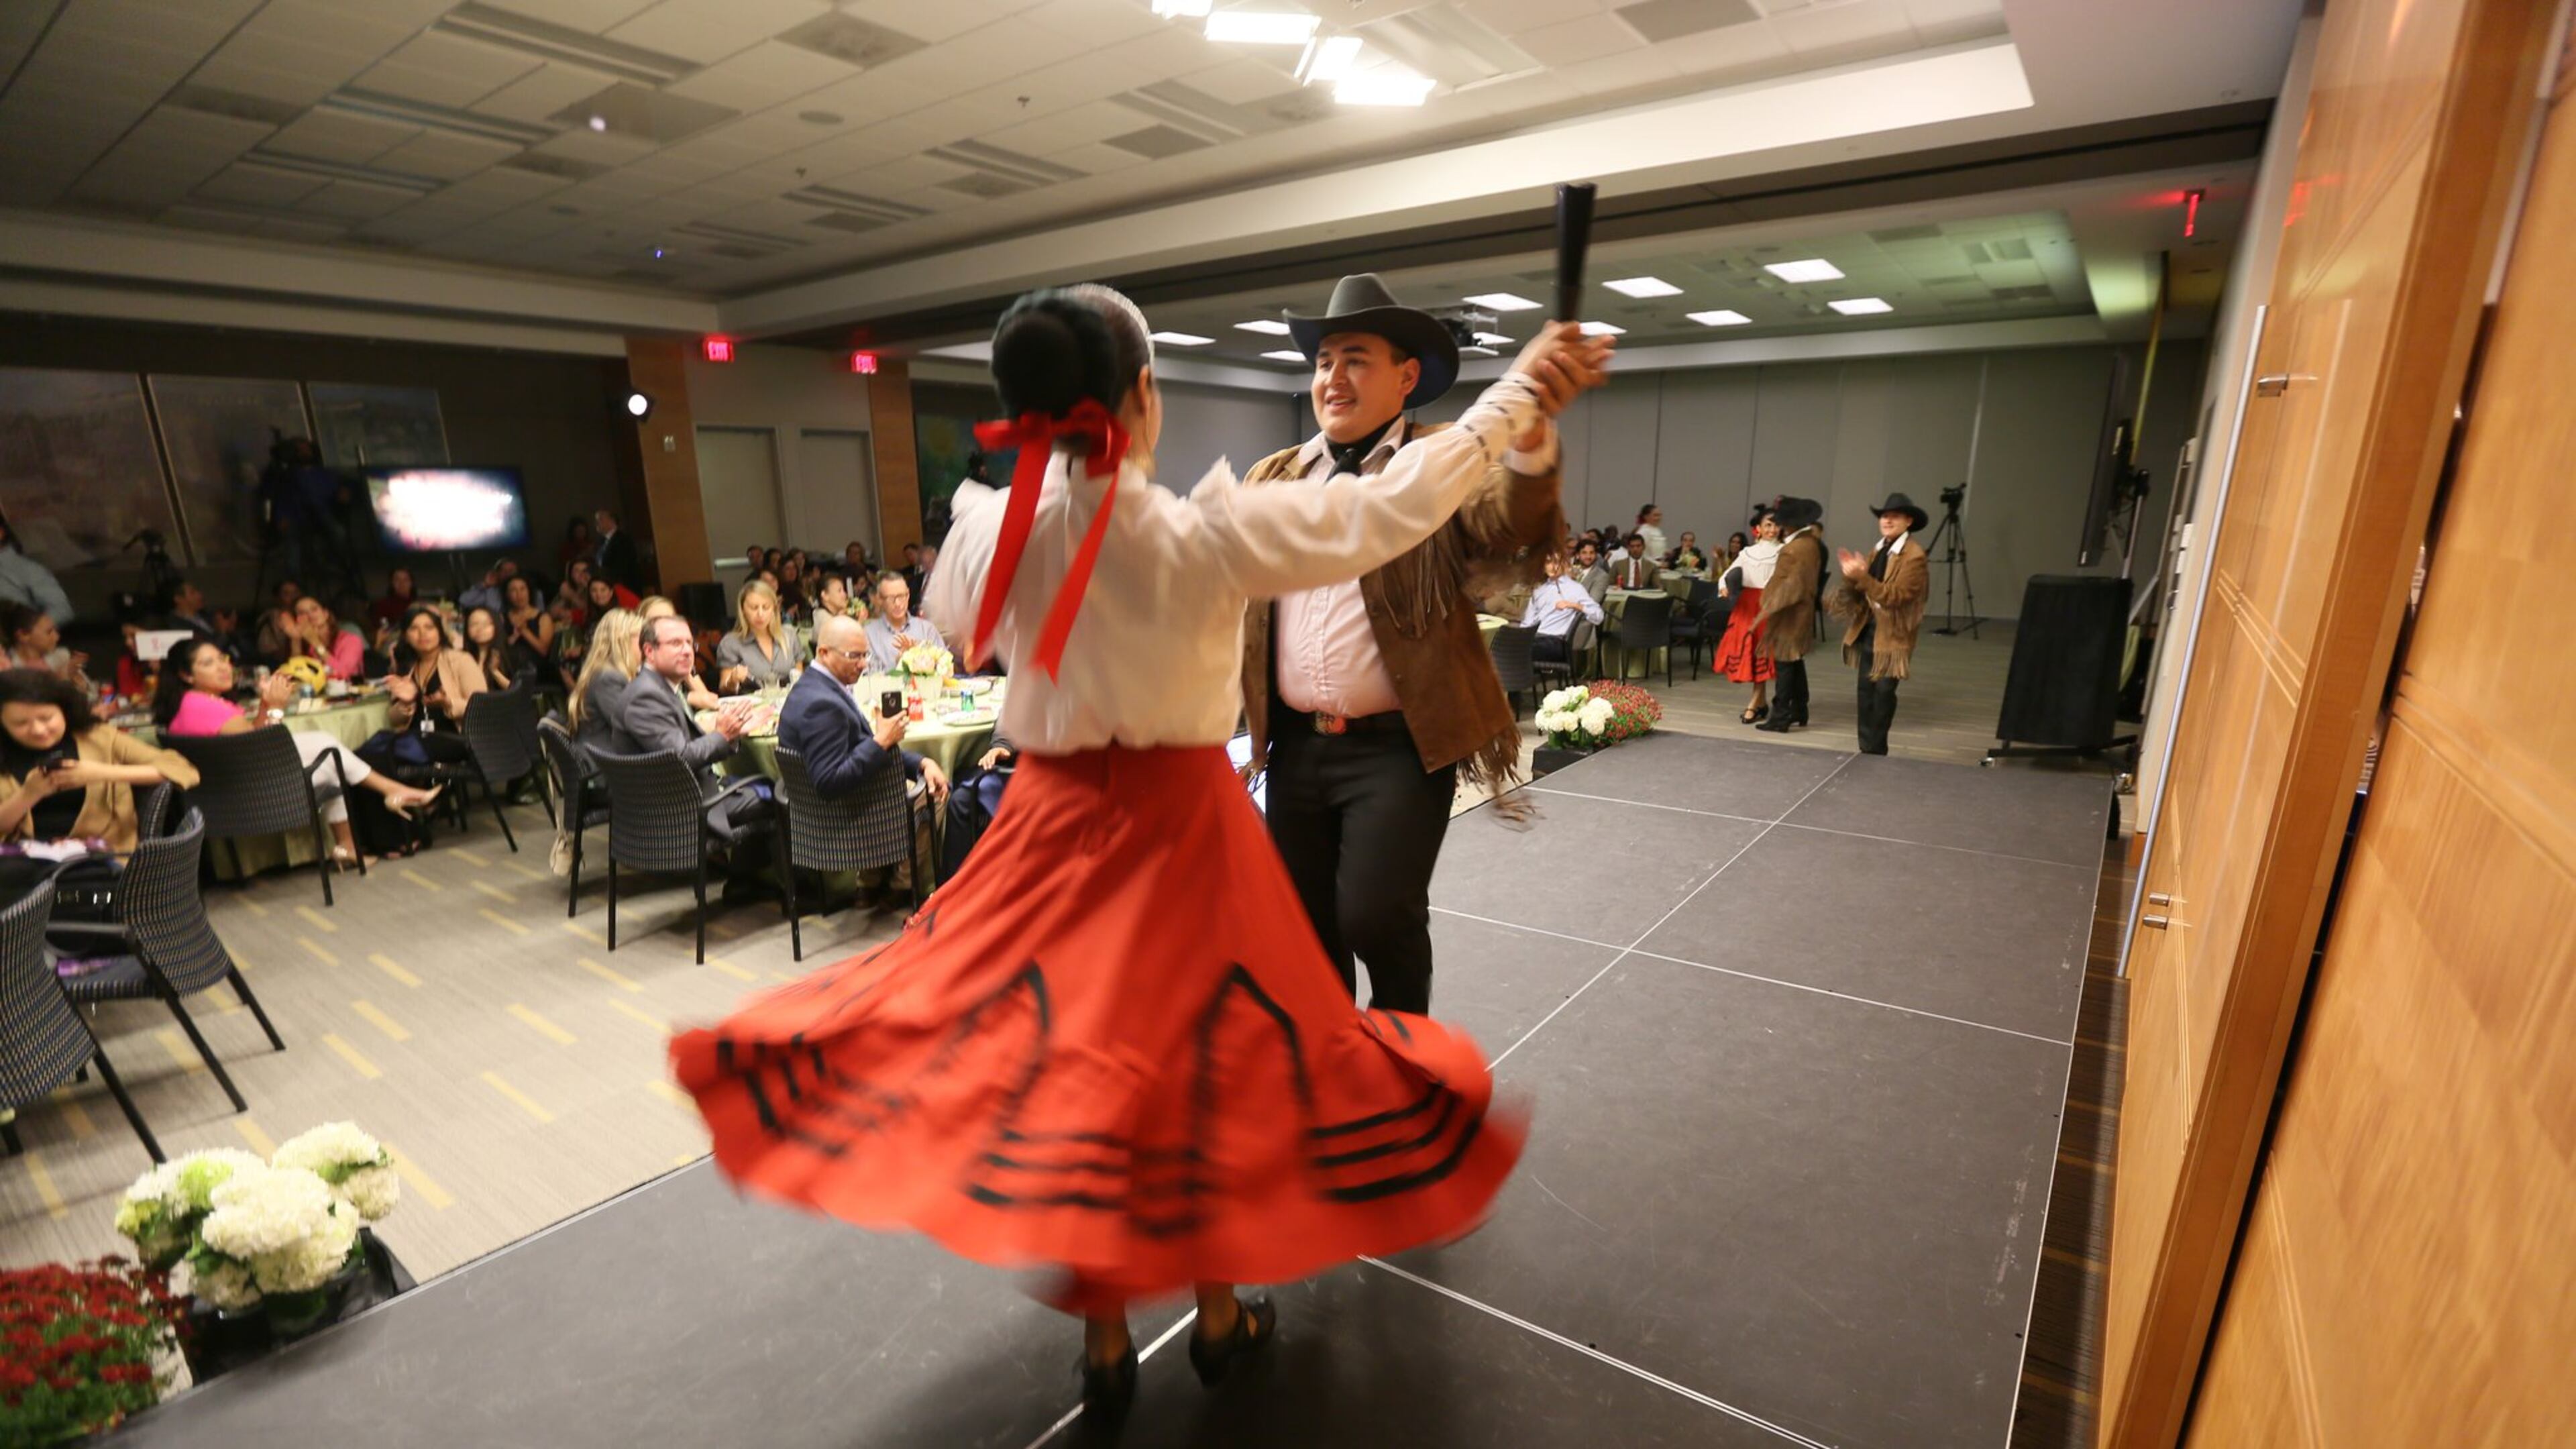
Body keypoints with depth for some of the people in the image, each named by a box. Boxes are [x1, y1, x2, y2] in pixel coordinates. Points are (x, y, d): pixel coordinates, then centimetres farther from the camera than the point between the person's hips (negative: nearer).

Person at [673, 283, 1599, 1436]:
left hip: (1052, 819, 4)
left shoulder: (992, 526, -5)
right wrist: (1517, 393, 1)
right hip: (1180, 819, -3)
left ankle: (1106, 1342, 34)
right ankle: (1222, 1316, 37)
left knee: (1066, 1061, 16)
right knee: (1207, 1059, 15)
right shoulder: (1207, 530, -17)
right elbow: (1391, 508, -12)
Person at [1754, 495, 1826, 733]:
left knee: (1785, 664, -6)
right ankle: (1798, 712, 25)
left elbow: (1794, 585, -23)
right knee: (1794, 662, 16)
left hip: (1790, 615, -10)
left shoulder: (1800, 547, -21)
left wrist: (1772, 606, -18)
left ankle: (1780, 717, -2)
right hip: (1795, 613, 10)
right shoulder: (1808, 541, 9)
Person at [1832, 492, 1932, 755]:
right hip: (1867, 629, 7)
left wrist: (1862, 577, -29)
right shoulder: (1877, 551, 12)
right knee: (1866, 689, 8)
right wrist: (1852, 575, -11)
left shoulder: (1915, 556, -13)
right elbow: (1861, 593, 9)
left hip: (1892, 634, -7)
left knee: (1883, 691, -1)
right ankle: (1866, 748, 16)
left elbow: (1896, 596, -22)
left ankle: (1876, 750, 11)